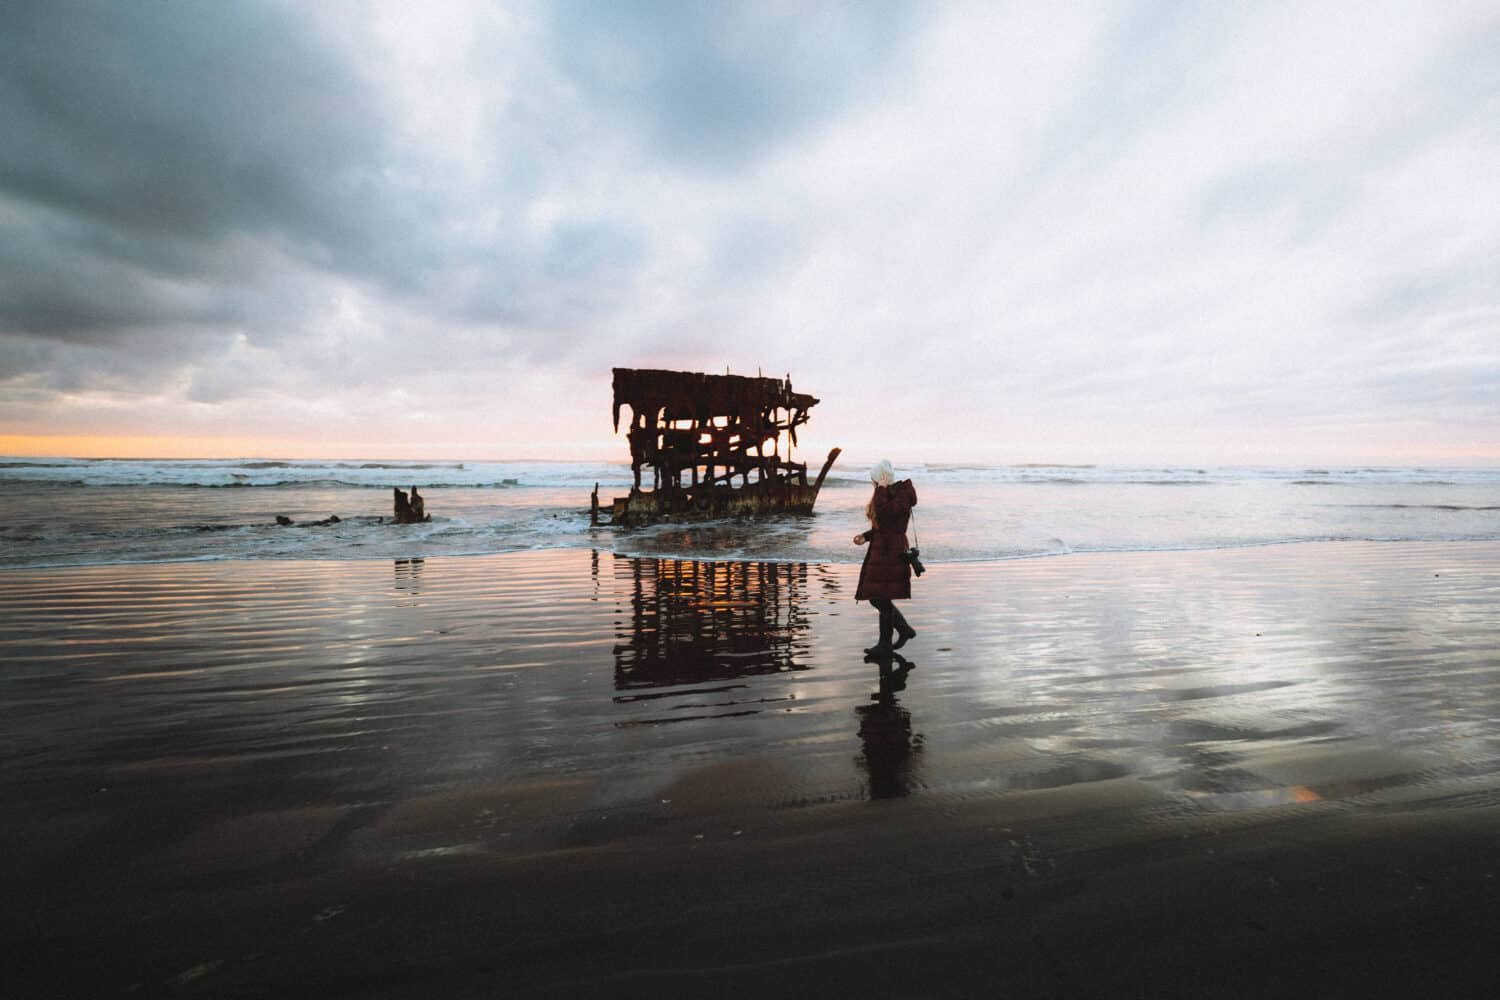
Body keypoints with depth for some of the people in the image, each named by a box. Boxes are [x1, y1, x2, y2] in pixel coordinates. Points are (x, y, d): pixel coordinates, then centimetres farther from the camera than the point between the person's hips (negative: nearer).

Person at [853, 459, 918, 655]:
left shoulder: (902, 496, -14)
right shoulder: (888, 496, 16)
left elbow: (882, 512, -30)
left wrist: (882, 489, -20)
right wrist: (865, 537, 7)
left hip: (891, 552, -10)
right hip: (881, 551, 10)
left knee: (881, 598, -5)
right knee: (877, 597, 12)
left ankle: (885, 643, 7)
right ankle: (905, 629, 25)